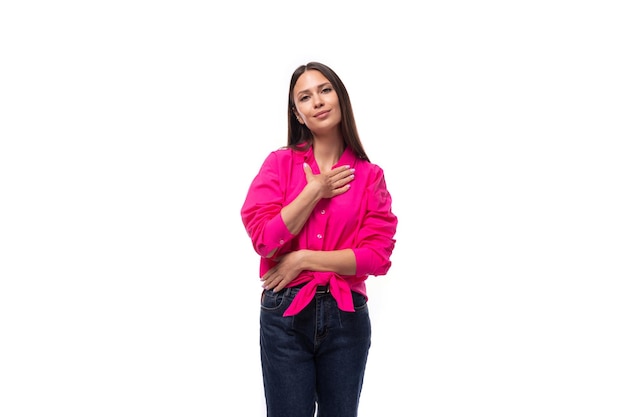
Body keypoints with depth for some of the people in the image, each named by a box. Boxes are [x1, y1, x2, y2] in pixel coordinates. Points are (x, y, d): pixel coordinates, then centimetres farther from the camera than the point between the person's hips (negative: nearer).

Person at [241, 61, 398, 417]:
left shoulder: (370, 175, 2)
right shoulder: (280, 163, 2)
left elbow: (378, 254, -7)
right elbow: (264, 238, -9)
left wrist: (303, 259, -11)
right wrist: (316, 191, -9)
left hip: (347, 317, 1)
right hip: (286, 312, -1)